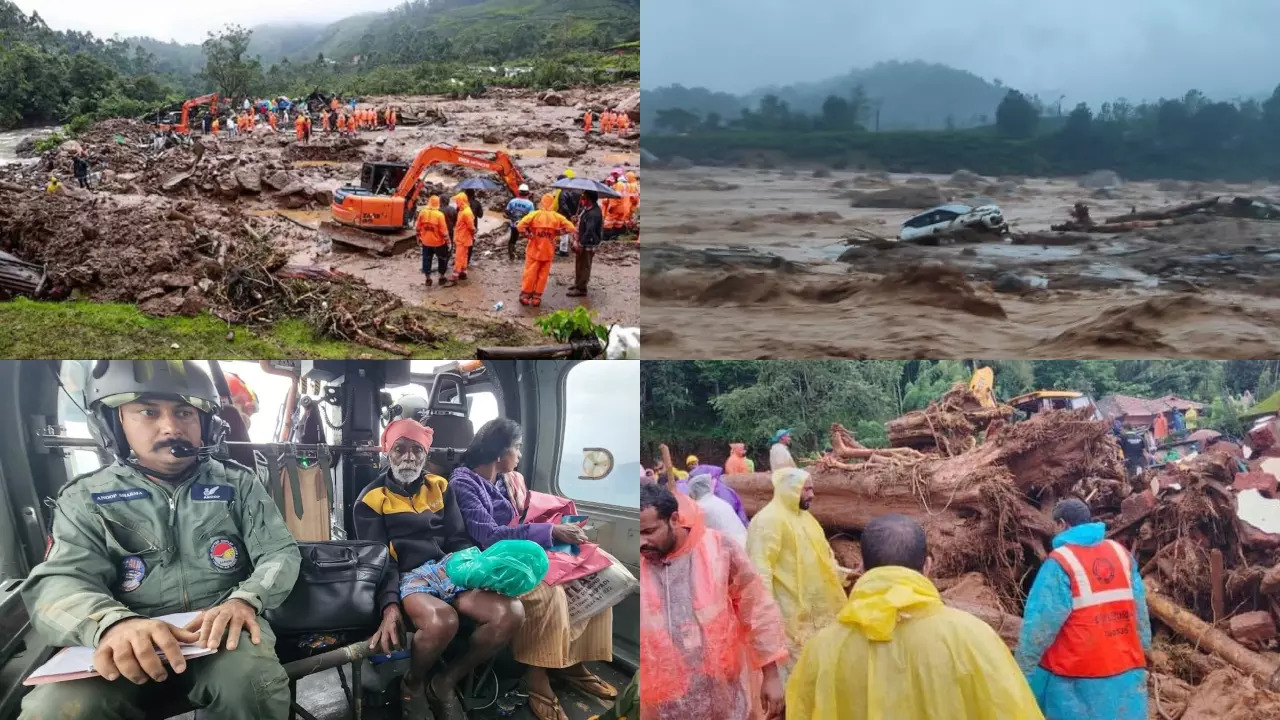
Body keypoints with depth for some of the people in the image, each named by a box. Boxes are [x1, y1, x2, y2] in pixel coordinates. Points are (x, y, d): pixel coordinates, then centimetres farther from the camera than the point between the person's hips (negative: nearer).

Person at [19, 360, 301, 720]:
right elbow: (60, 583, -6)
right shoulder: (85, 498, 6)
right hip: (125, 642, 0)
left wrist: (245, 599, -21)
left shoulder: (239, 483, 9)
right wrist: (113, 622, -31)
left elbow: (281, 553, 4)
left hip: (223, 628, 0)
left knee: (252, 683, -33)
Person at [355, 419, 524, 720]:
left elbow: (459, 540, 13)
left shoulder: (440, 487, 17)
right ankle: (412, 685, -4)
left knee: (511, 612, -23)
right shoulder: (372, 499, 4)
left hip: (450, 569, 5)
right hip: (408, 577, -5)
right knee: (441, 620, -40)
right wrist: (390, 606, -22)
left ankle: (445, 683, -3)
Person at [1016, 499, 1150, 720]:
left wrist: (1024, 671, -7)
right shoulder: (1121, 554, 4)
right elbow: (1141, 610, 9)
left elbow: (1041, 624, -14)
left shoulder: (1060, 562, -14)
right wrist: (1141, 650, 20)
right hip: (1126, 671, 6)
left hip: (1077, 675, -5)